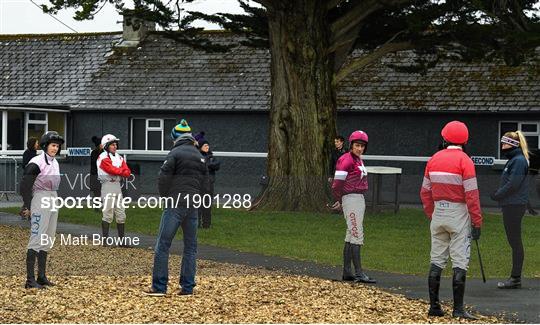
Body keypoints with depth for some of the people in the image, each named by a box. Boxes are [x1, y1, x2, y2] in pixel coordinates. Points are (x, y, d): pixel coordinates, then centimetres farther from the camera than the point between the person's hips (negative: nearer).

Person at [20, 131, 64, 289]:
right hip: (40, 199, -9)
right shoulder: (37, 162, -13)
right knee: (37, 239, -12)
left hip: (53, 199, 9)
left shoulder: (54, 163, 13)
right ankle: (30, 280, -12)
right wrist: (27, 206, -18)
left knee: (47, 240, 12)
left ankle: (42, 276, 18)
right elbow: (25, 184, -15)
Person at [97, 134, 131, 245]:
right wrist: (122, 171, -2)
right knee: (108, 214, -9)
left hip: (118, 186, 7)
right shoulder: (103, 158, -6)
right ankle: (105, 239, -5)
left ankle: (122, 240, 11)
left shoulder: (119, 157, 16)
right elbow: (113, 170, -17)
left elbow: (127, 173, 5)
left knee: (121, 214, 6)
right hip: (107, 185, -7)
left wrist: (117, 171, -11)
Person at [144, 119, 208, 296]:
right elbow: (204, 183, 15)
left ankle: (159, 287, -7)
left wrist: (165, 197, 1)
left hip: (175, 205, -6)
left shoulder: (175, 153, -6)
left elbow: (164, 177, -14)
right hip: (193, 206, 6)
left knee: (163, 245, -3)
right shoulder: (200, 156, 14)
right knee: (190, 246, 11)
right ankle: (187, 287, 9)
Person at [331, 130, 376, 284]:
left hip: (360, 199, 10)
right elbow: (337, 183, -18)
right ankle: (359, 273, -12)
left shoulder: (359, 160, 15)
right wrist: (339, 201, -5)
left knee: (351, 236, 12)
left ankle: (347, 272, 17)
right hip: (350, 198, -10)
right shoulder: (346, 160, -14)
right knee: (357, 235, -11)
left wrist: (340, 201, 14)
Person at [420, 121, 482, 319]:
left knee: (437, 260, 11)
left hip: (438, 213, 5)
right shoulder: (464, 161, -12)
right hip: (459, 214, -5)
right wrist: (477, 222, -11)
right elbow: (471, 194, -15)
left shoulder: (434, 159, 5)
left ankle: (434, 306, 12)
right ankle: (458, 309, -5)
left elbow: (425, 192, 9)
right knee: (460, 262, -2)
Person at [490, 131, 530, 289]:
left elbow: (512, 185, -20)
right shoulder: (513, 160, 17)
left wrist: (497, 195, -9)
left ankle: (515, 278, -4)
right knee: (514, 242, 11)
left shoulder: (519, 161, -14)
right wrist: (498, 193, 6)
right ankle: (515, 277, 16)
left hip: (514, 206, -10)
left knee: (515, 242, -6)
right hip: (511, 205, 10)